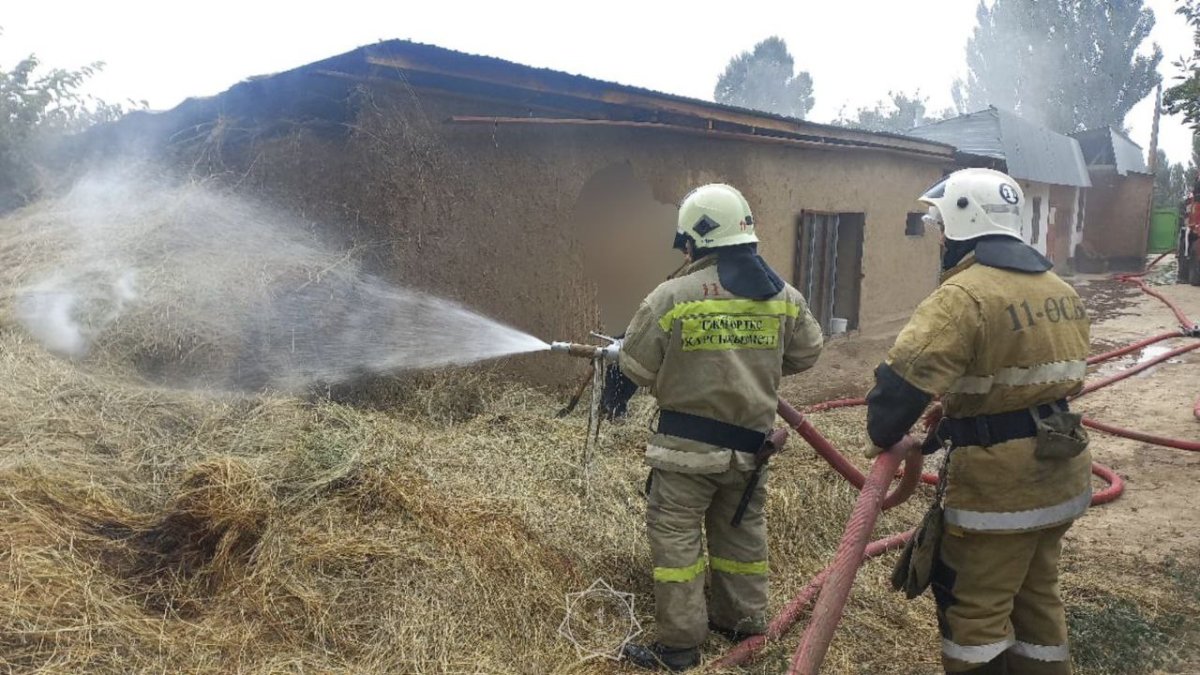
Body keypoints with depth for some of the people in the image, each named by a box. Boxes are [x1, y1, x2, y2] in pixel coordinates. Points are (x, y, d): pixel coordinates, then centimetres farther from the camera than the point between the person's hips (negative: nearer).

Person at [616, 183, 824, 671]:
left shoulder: (673, 295, -15)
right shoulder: (784, 296, 1)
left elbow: (636, 367, -9)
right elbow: (805, 355, 13)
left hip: (688, 442, -5)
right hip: (750, 439, 5)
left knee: (676, 535, 5)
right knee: (741, 530, 20)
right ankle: (743, 619, 33)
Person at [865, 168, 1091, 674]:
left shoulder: (965, 295, -20)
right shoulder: (1061, 292, 11)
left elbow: (904, 381, -27)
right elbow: (1045, 374, 15)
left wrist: (882, 437, -8)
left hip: (1000, 480, -9)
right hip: (1060, 470, 9)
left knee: (973, 608, 5)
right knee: (1036, 596, 23)